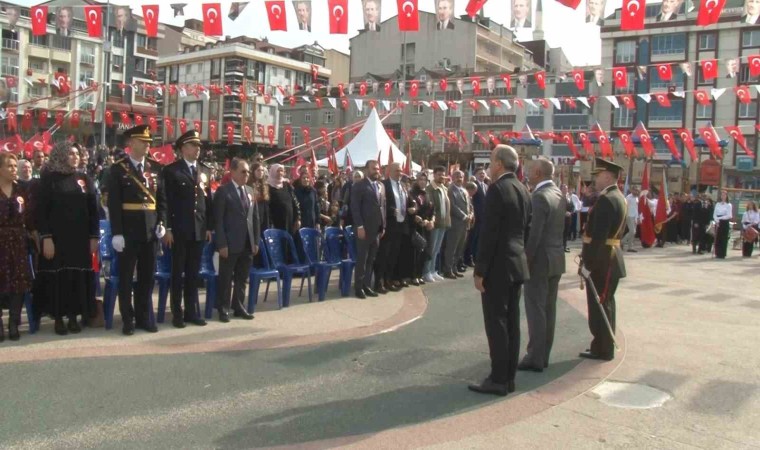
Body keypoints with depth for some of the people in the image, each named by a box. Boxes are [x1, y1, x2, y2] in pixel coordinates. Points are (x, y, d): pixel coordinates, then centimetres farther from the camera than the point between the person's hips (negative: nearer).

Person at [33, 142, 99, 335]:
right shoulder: (48, 179, -1)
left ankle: (74, 317, 13)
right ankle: (58, 318, 10)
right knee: (58, 276, 1)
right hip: (56, 237, -3)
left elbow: (93, 210, 7)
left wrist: (94, 237, 1)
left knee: (78, 276, 3)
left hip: (80, 238, 3)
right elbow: (40, 211, -4)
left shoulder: (84, 179, 9)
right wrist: (46, 238, -13)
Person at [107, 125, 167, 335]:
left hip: (151, 230, 4)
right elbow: (113, 203, -7)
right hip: (128, 231, -4)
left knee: (147, 276, 10)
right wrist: (116, 232, -13)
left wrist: (162, 222, -1)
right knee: (126, 277, 4)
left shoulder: (156, 167, 8)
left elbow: (162, 198, 12)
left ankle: (144, 317, 21)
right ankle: (128, 320, 13)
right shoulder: (118, 168, -3)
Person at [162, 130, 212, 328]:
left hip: (199, 229, 4)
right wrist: (167, 228, -11)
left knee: (194, 272, 10)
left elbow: (208, 199, 12)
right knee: (178, 272, 3)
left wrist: (210, 227, 8)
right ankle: (177, 313, 10)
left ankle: (191, 311, 18)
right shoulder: (171, 170, -2)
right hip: (179, 229, -4)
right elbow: (167, 201, -6)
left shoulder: (205, 170, 12)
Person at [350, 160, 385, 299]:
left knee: (371, 260, 8)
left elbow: (383, 206, 16)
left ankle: (366, 285, 16)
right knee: (362, 259, 0)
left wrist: (383, 226, 10)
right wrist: (359, 226, -17)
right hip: (364, 228, -6)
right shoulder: (359, 185, -5)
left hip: (377, 229, 6)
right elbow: (355, 207, -11)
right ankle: (358, 287, 9)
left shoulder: (381, 186, 15)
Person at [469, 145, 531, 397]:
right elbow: (526, 229, 15)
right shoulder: (523, 190, 12)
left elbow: (489, 233, -18)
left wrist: (480, 270, -15)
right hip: (517, 264, 9)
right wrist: (519, 257, 20)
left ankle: (498, 380, 3)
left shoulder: (497, 189, -15)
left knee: (496, 323, -3)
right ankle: (509, 377, 19)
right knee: (511, 322, 12)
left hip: (498, 266, -9)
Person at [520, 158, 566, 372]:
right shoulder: (559, 195, 10)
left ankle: (535, 358, 1)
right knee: (549, 309, 12)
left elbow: (534, 233, -21)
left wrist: (525, 260, -16)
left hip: (540, 260, -9)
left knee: (536, 310, -3)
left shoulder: (539, 197, -17)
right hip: (556, 258, 9)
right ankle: (543, 355, 19)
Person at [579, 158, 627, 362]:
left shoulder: (606, 199, -19)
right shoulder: (618, 197, 14)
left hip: (602, 259, -10)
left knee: (598, 304, -2)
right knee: (605, 303, 16)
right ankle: (605, 346, 26)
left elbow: (598, 236, -25)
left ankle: (602, 349, 6)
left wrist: (588, 261, -23)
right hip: (610, 257, 10)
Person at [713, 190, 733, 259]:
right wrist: (716, 220, -11)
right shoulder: (717, 204, 10)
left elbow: (729, 216, -9)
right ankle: (717, 254, 7)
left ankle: (722, 254, 0)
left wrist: (720, 218, -13)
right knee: (717, 238, 2)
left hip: (725, 223, -4)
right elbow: (714, 214, 6)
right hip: (717, 223, 4)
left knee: (724, 239, -3)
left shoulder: (729, 205, -2)